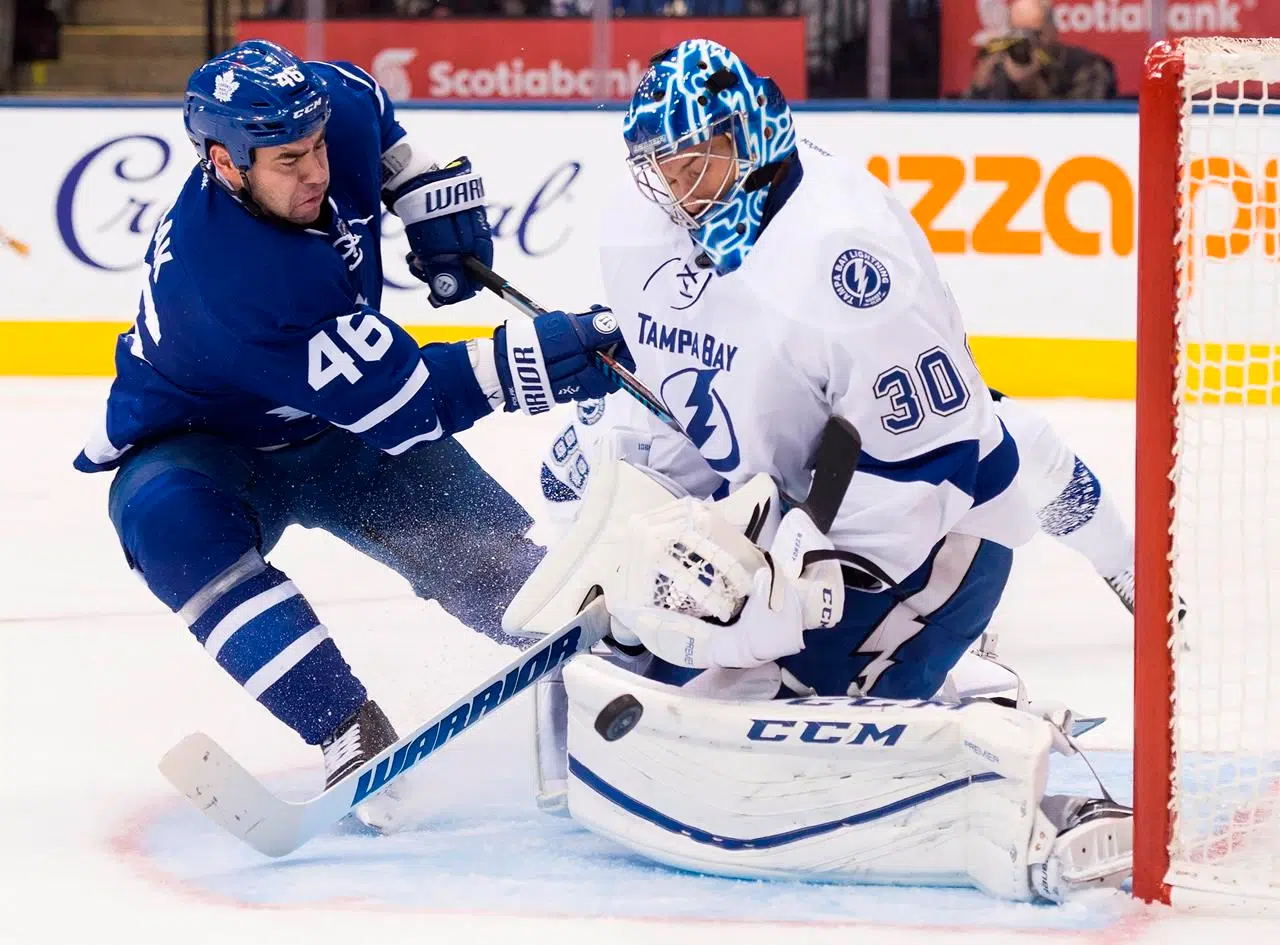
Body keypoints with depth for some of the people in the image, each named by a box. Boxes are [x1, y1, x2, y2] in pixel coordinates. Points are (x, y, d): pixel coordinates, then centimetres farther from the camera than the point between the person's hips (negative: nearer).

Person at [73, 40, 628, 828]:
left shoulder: (336, 107, -21)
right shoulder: (228, 282, -40)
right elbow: (404, 398, -38)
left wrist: (432, 191, -4)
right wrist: (530, 358, -44)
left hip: (334, 424, 7)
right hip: (201, 443, -7)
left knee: (483, 549, -6)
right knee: (175, 524, -38)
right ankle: (351, 733, -38)